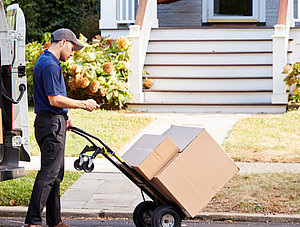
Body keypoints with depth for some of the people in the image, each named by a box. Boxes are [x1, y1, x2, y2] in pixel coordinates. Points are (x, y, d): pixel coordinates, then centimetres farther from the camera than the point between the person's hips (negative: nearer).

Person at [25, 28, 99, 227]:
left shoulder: (45, 62, 18)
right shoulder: (50, 65, -16)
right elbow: (55, 99, -21)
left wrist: (64, 118, 25)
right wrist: (83, 104, -13)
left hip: (54, 122, 11)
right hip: (52, 124, -11)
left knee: (56, 173, 13)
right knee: (48, 173, -10)